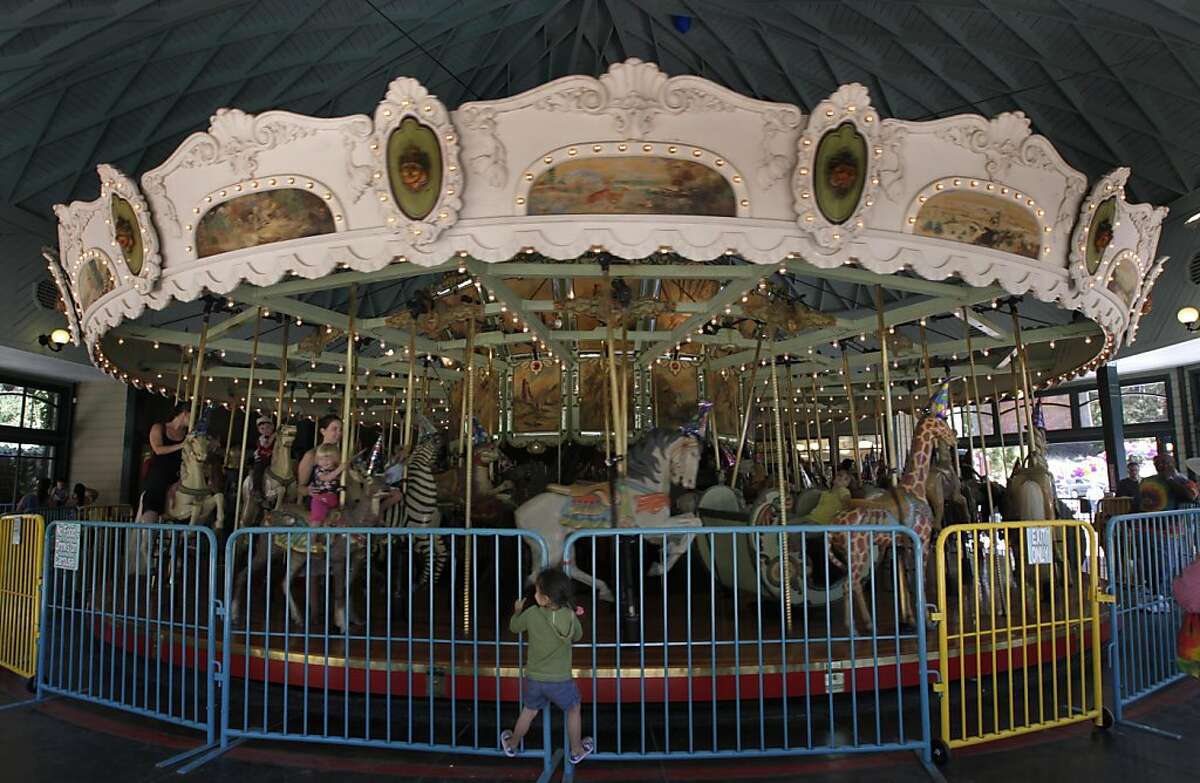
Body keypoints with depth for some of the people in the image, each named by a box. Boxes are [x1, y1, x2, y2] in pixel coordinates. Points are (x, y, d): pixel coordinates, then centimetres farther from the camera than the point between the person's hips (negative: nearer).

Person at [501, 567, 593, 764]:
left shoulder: (531, 614, -16)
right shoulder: (570, 616, -18)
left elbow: (514, 627, 4)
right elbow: (577, 636, 2)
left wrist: (517, 611, 22)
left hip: (533, 679, 2)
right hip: (560, 681, -2)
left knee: (529, 710, 26)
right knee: (573, 709, 23)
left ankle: (512, 745, 45)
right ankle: (577, 751, 34)